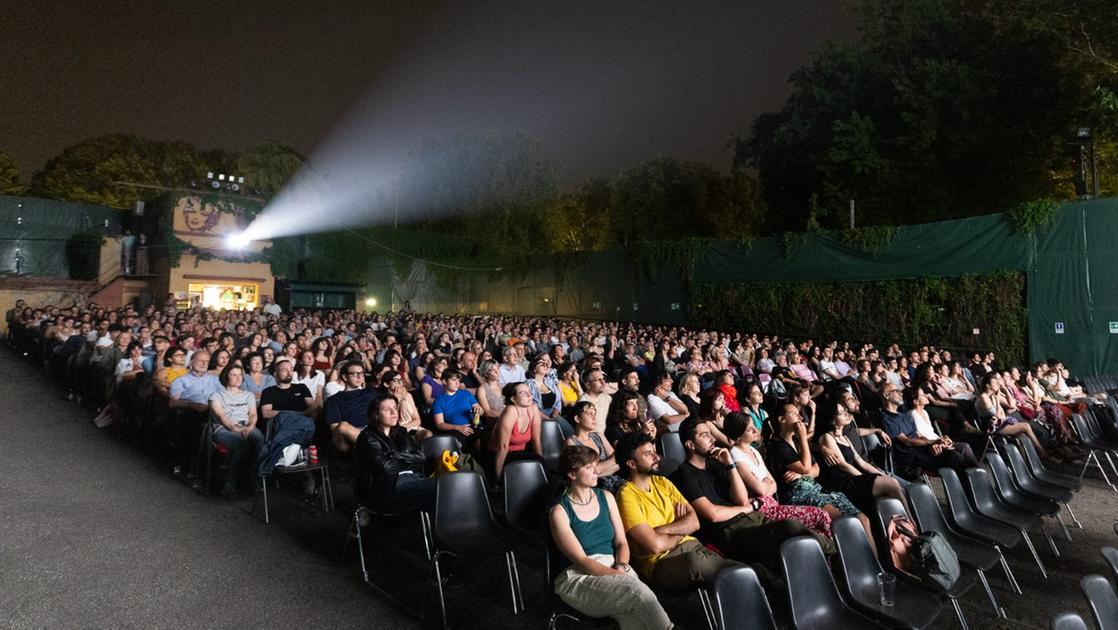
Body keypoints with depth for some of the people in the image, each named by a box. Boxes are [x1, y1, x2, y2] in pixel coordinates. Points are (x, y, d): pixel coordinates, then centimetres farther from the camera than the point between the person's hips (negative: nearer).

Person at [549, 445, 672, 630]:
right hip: (579, 577, -4)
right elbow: (581, 561, -11)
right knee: (640, 593, -31)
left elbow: (622, 542, 10)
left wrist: (621, 568, -11)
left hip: (614, 568, 4)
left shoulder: (606, 497, 11)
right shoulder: (560, 511, -6)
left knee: (634, 613, -31)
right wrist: (618, 576, -22)